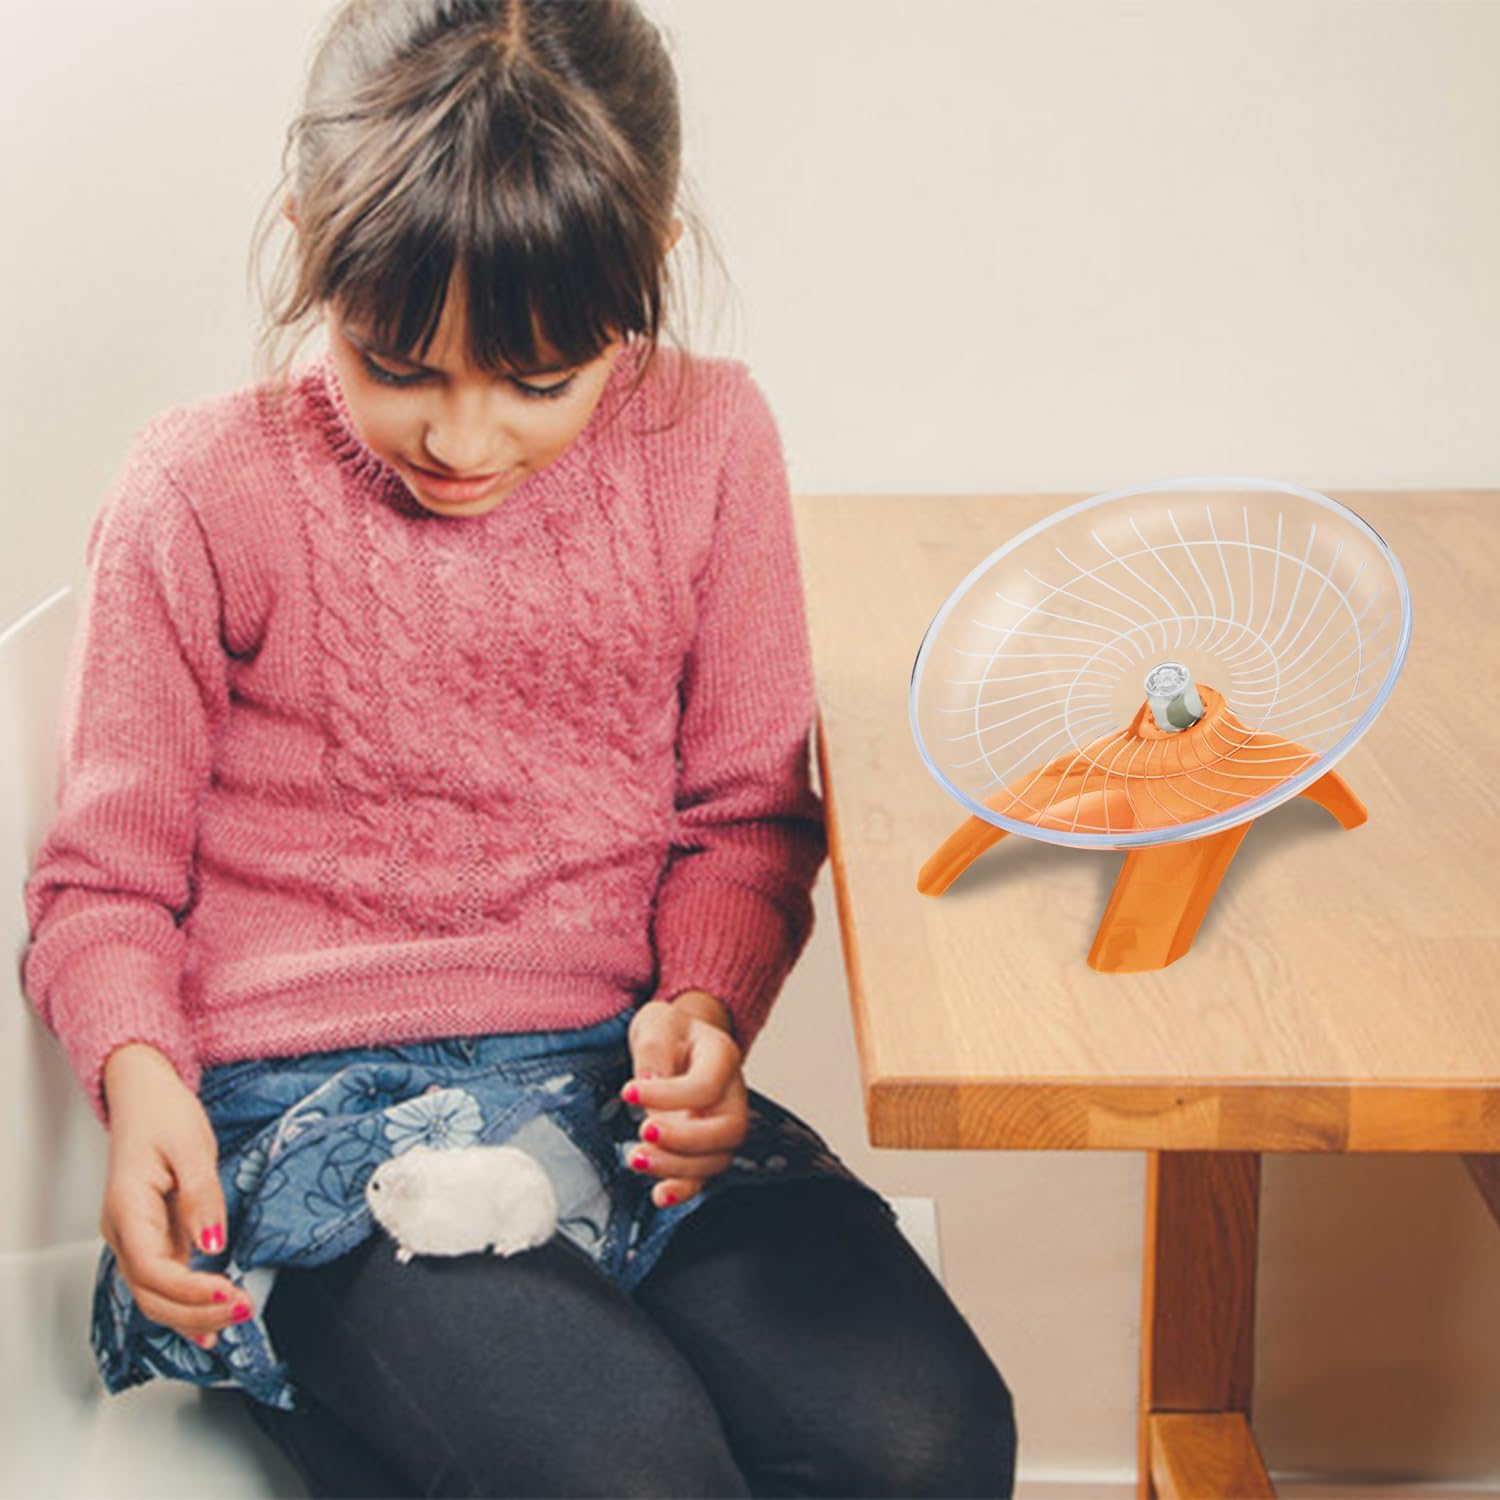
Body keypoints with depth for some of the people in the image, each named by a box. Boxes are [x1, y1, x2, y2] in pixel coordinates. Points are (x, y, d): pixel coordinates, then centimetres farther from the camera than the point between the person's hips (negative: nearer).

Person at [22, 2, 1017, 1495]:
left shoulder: (703, 443, 3)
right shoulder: (205, 494, -5)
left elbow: (745, 815, 11)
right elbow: (106, 879, 2)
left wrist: (704, 1002, -8)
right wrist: (141, 1079, -18)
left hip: (617, 1075, 4)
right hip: (306, 1105, -3)